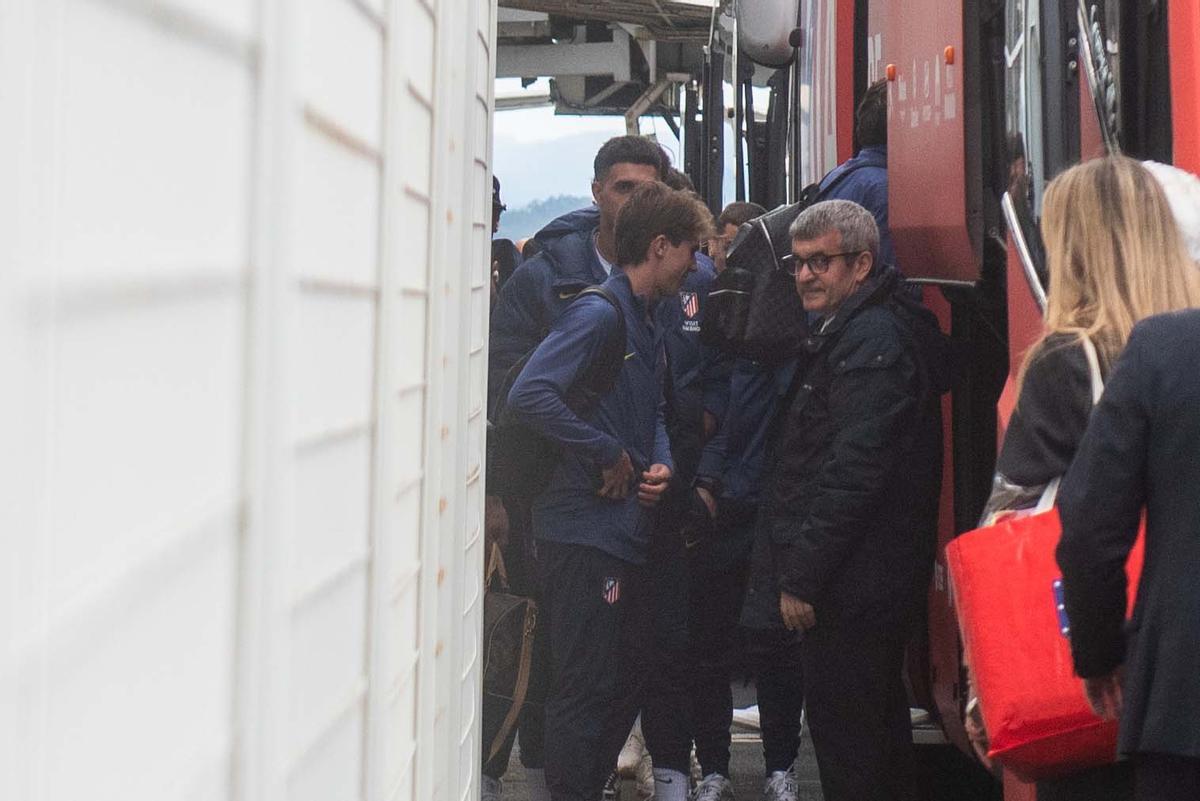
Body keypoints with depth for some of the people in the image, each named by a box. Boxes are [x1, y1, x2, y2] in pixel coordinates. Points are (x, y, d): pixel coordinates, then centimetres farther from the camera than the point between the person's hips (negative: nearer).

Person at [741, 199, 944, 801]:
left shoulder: (872, 340, -16)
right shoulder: (843, 331, 18)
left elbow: (852, 472, -23)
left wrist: (802, 576, -20)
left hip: (851, 585, -11)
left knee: (844, 734, -6)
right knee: (879, 720, 19)